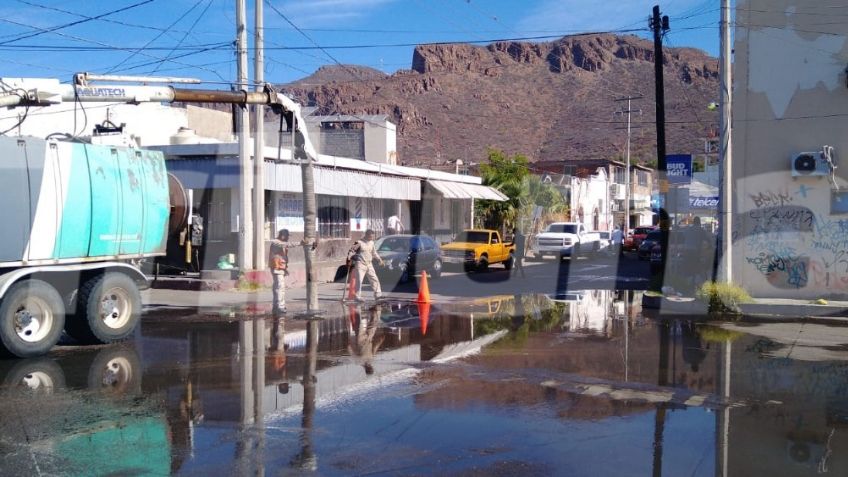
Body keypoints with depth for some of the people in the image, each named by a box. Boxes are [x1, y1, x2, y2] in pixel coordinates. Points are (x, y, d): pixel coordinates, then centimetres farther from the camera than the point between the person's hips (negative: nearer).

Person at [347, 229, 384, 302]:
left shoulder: (371, 243, 11)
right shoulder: (359, 243, -9)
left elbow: (374, 253, 24)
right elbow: (351, 250, -9)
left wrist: (379, 259, 20)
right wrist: (349, 258, -22)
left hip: (369, 264, 6)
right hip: (360, 264, -6)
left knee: (374, 279, 4)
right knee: (359, 280, -10)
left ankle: (378, 294, 11)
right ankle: (357, 296, -6)